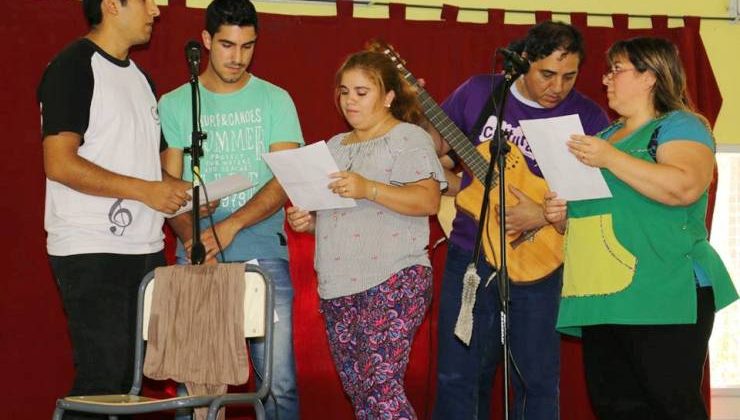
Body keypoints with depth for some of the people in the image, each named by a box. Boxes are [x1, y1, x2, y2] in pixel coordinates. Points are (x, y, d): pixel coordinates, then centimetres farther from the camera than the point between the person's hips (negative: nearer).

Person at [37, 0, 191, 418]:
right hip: (91, 253, -8)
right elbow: (60, 164, -17)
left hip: (146, 249, 8)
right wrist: (144, 190, -18)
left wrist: (181, 194, 6)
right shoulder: (74, 68, -8)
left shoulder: (140, 77, 18)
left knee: (134, 376, 9)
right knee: (103, 378, -8)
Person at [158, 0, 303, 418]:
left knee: (279, 381, -5)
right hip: (197, 258, 1)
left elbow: (285, 181, -3)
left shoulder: (275, 100, 6)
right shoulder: (175, 105, 8)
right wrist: (191, 236, -16)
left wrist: (230, 226, -17)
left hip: (264, 256, 0)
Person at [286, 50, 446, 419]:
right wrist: (307, 221, 5)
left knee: (380, 384, -17)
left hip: (393, 281, -8)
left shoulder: (409, 138, -1)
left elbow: (428, 200, -15)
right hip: (337, 287, 8)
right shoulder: (335, 146, 21)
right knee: (356, 390, 7)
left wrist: (369, 189, -26)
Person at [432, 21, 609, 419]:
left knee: (537, 380, 4)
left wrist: (545, 215, -20)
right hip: (469, 257, 2)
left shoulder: (588, 118, -5)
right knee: (457, 378, 6)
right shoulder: (478, 92, 0)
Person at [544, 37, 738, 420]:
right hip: (601, 299, 8)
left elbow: (685, 187, -22)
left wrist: (611, 159, -21)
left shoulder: (679, 126, -1)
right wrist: (561, 213, 11)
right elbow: (589, 204, 34)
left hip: (662, 297, -8)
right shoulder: (605, 135, 23)